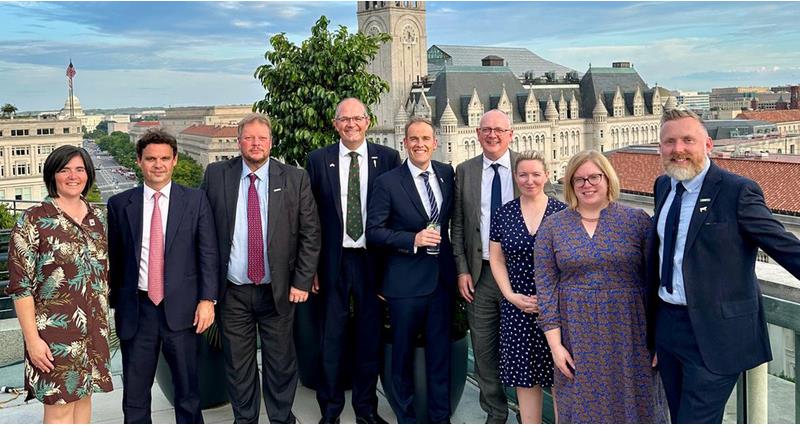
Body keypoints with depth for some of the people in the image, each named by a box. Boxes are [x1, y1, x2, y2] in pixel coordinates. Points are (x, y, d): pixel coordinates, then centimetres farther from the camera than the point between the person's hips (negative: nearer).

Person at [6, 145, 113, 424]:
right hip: (53, 331, -5)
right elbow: (20, 286, -12)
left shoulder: (97, 217, 7)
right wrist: (32, 339, -15)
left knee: (83, 394, 15)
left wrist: (103, 324, 12)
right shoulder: (33, 221, -10)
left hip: (93, 329, 5)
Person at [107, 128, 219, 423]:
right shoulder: (119, 205, 4)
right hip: (136, 310, 1)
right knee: (134, 394, 10)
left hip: (181, 308, -1)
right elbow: (114, 259, 8)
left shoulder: (195, 200, 1)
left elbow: (208, 253, 0)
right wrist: (113, 305, 9)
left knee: (187, 390, 11)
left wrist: (207, 299, -7)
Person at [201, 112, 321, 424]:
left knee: (281, 362, 10)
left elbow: (310, 234, 0)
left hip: (279, 290, -1)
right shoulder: (216, 175, 0)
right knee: (238, 364, 12)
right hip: (233, 292, 1)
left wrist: (302, 281, -5)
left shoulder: (295, 179, -2)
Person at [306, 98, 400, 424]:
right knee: (331, 338, 8)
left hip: (373, 260, 0)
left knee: (370, 337, 11)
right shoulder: (318, 160, 2)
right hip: (333, 260, 0)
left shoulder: (388, 158, 2)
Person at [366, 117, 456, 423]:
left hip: (442, 278, 3)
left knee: (440, 352, 11)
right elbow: (373, 231, -8)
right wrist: (413, 240, -20)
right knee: (403, 352, 11)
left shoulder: (447, 174, 4)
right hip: (405, 282, -3)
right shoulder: (388, 182, -8)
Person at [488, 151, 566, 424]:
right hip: (517, 307, 2)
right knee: (525, 374, 8)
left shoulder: (562, 212, -3)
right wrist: (511, 295, -5)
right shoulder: (504, 214, 4)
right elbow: (496, 259, 7)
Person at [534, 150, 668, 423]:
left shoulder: (637, 220, -1)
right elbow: (546, 286, -1)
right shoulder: (552, 226, 2)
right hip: (577, 337, 1)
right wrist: (555, 343, -6)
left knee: (630, 401, 9)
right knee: (583, 405, 9)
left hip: (629, 334, 0)